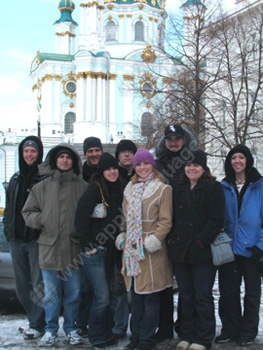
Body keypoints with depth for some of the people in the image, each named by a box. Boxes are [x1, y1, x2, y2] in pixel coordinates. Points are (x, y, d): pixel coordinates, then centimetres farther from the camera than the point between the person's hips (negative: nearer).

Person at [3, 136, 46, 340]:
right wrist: (8, 228, 12)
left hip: (37, 239, -7)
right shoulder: (16, 179, 16)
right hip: (17, 239, 7)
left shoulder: (46, 178, -5)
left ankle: (37, 324, 7)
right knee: (22, 285, 12)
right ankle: (35, 320, 25)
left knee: (38, 284, -3)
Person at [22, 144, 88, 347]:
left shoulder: (83, 187, 3)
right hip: (49, 248, 1)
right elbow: (28, 212, 11)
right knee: (51, 294, 8)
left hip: (74, 248, -1)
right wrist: (41, 219, -7)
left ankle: (71, 329, 24)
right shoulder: (42, 187, 9)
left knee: (73, 293, 9)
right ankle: (51, 330, 22)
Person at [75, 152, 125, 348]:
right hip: (95, 251, -6)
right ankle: (97, 337, 13)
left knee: (110, 296, 12)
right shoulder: (95, 189, -10)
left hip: (112, 251, 6)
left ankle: (107, 334, 26)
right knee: (102, 296, -5)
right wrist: (87, 245, -14)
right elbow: (81, 218, -15)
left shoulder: (120, 190, 9)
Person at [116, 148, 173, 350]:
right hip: (132, 246, 6)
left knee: (150, 295, 1)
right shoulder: (130, 188, 15)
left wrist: (154, 239, -17)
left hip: (151, 249, -6)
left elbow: (166, 221, -7)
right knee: (136, 294, 13)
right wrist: (123, 235, 11)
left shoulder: (163, 189, -4)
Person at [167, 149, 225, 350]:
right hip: (180, 251, 6)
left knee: (202, 297, 0)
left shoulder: (214, 188, -3)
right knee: (186, 296, 12)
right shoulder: (178, 189, 16)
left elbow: (216, 220, -10)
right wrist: (173, 240, 5)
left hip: (202, 252, -5)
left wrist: (201, 242, -16)